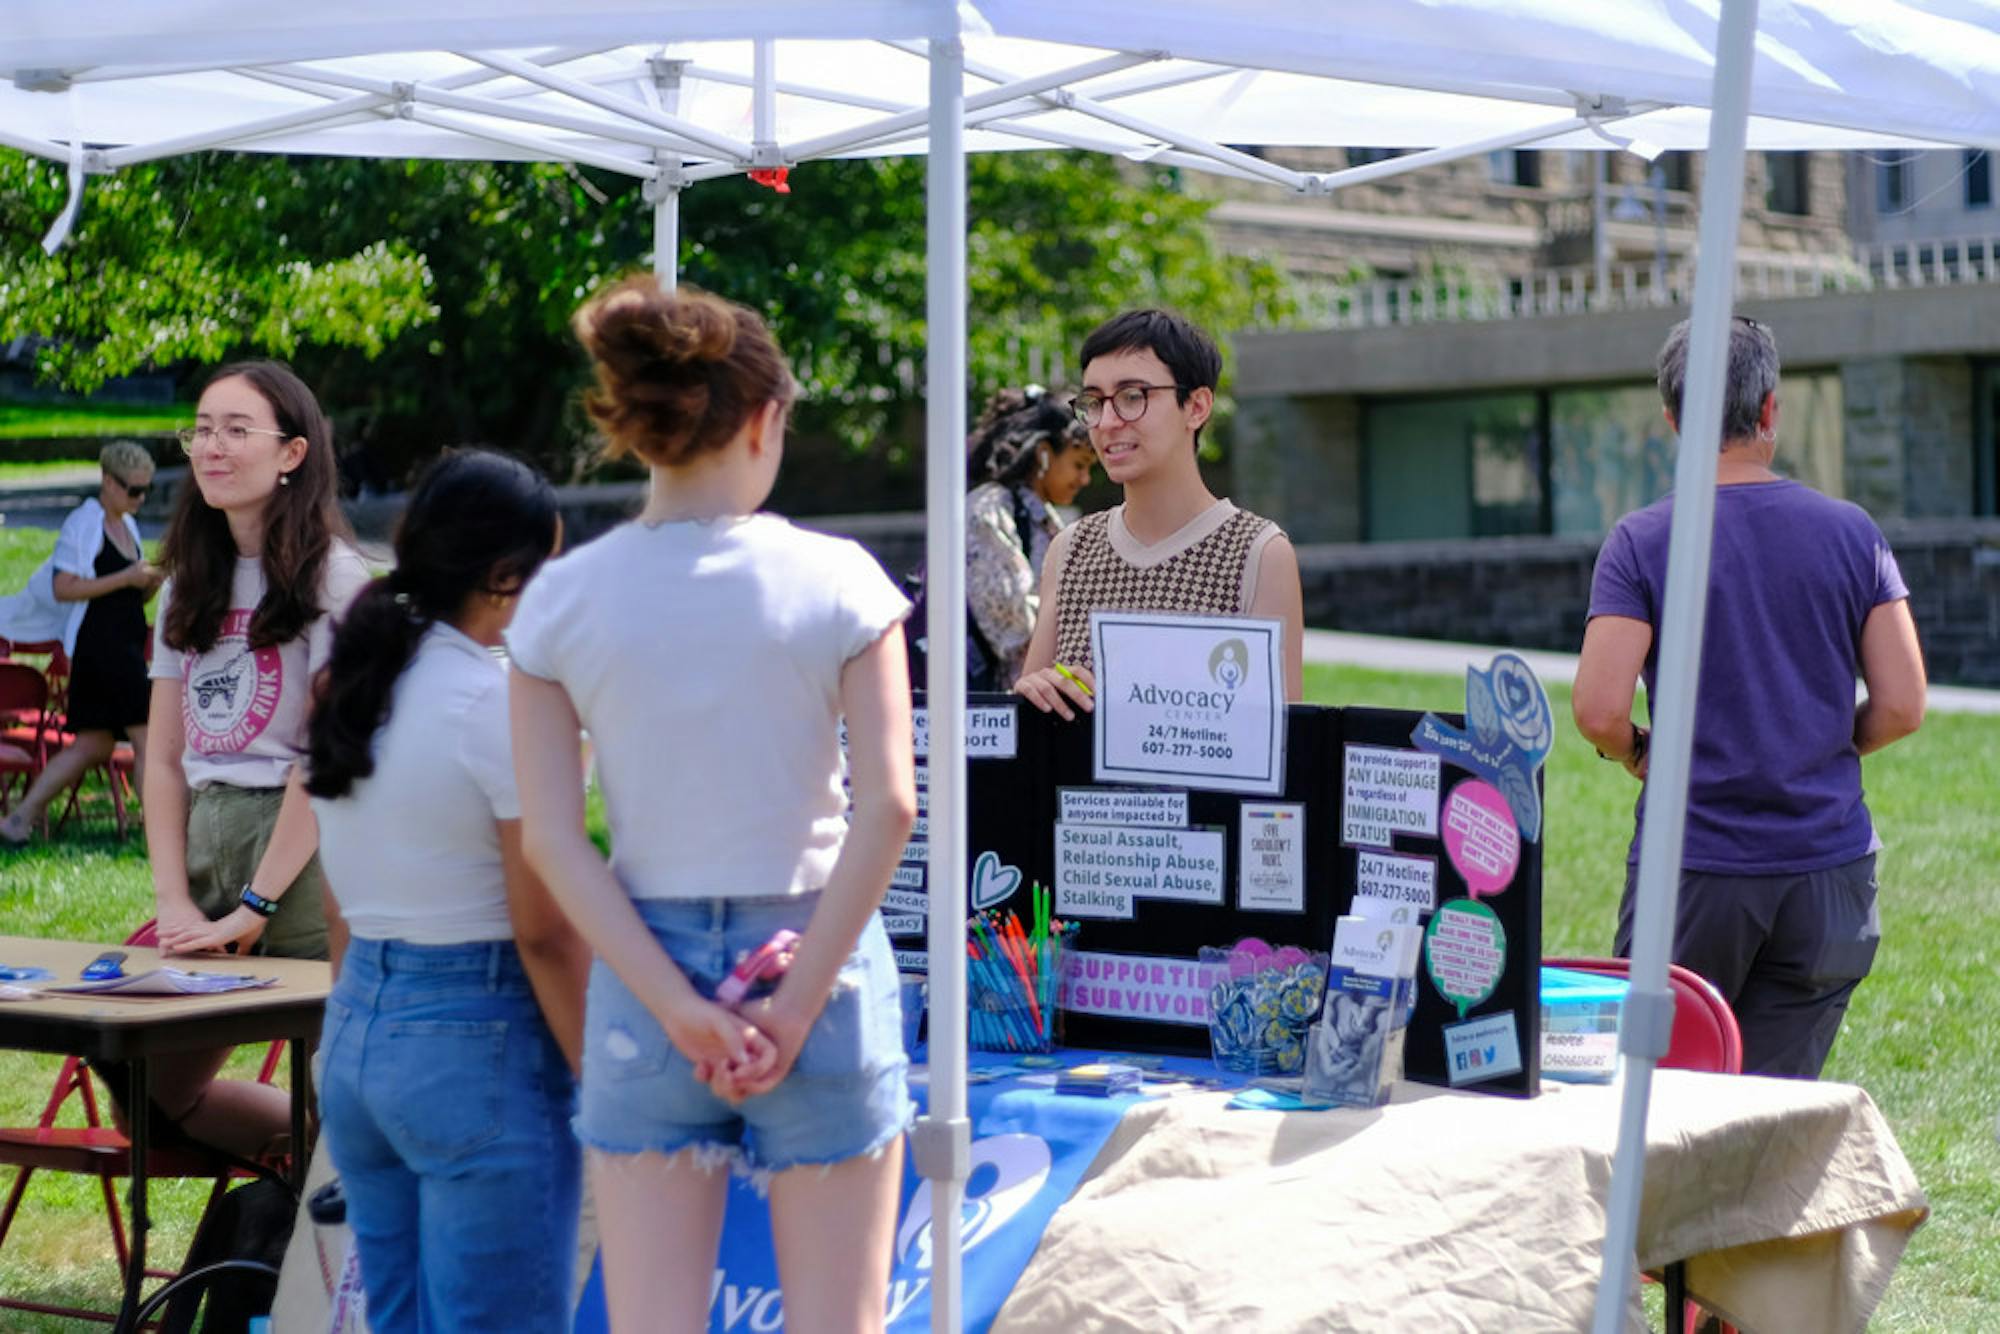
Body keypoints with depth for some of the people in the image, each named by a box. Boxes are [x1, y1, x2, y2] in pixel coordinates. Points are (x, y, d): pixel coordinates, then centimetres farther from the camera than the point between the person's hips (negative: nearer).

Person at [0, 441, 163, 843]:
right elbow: (63, 588, -16)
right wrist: (125, 578, -19)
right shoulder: (83, 523, -8)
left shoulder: (127, 525, 18)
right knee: (147, 738, -10)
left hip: (125, 649, 9)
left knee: (92, 746, 10)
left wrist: (154, 581, 2)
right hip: (98, 646, -9)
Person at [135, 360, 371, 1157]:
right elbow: (163, 758, 11)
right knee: (160, 1094, 5)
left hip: (304, 852, -7)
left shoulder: (331, 577, -7)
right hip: (203, 840, 7)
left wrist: (254, 906, -15)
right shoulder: (189, 587, 15)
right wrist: (174, 902, -1)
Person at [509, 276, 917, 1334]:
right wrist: (797, 1003, -10)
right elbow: (887, 806, -13)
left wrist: (679, 1009, -8)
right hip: (815, 957, -2)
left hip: (645, 977, 2)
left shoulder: (560, 601, 0)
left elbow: (551, 840, -6)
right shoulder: (835, 580, -6)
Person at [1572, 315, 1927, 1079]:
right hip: (1829, 870, 2)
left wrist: (1638, 757, 6)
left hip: (1694, 866, -2)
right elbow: (1902, 707, -1)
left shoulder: (1640, 543, -5)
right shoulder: (1851, 533, 2)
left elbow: (1599, 711, -15)